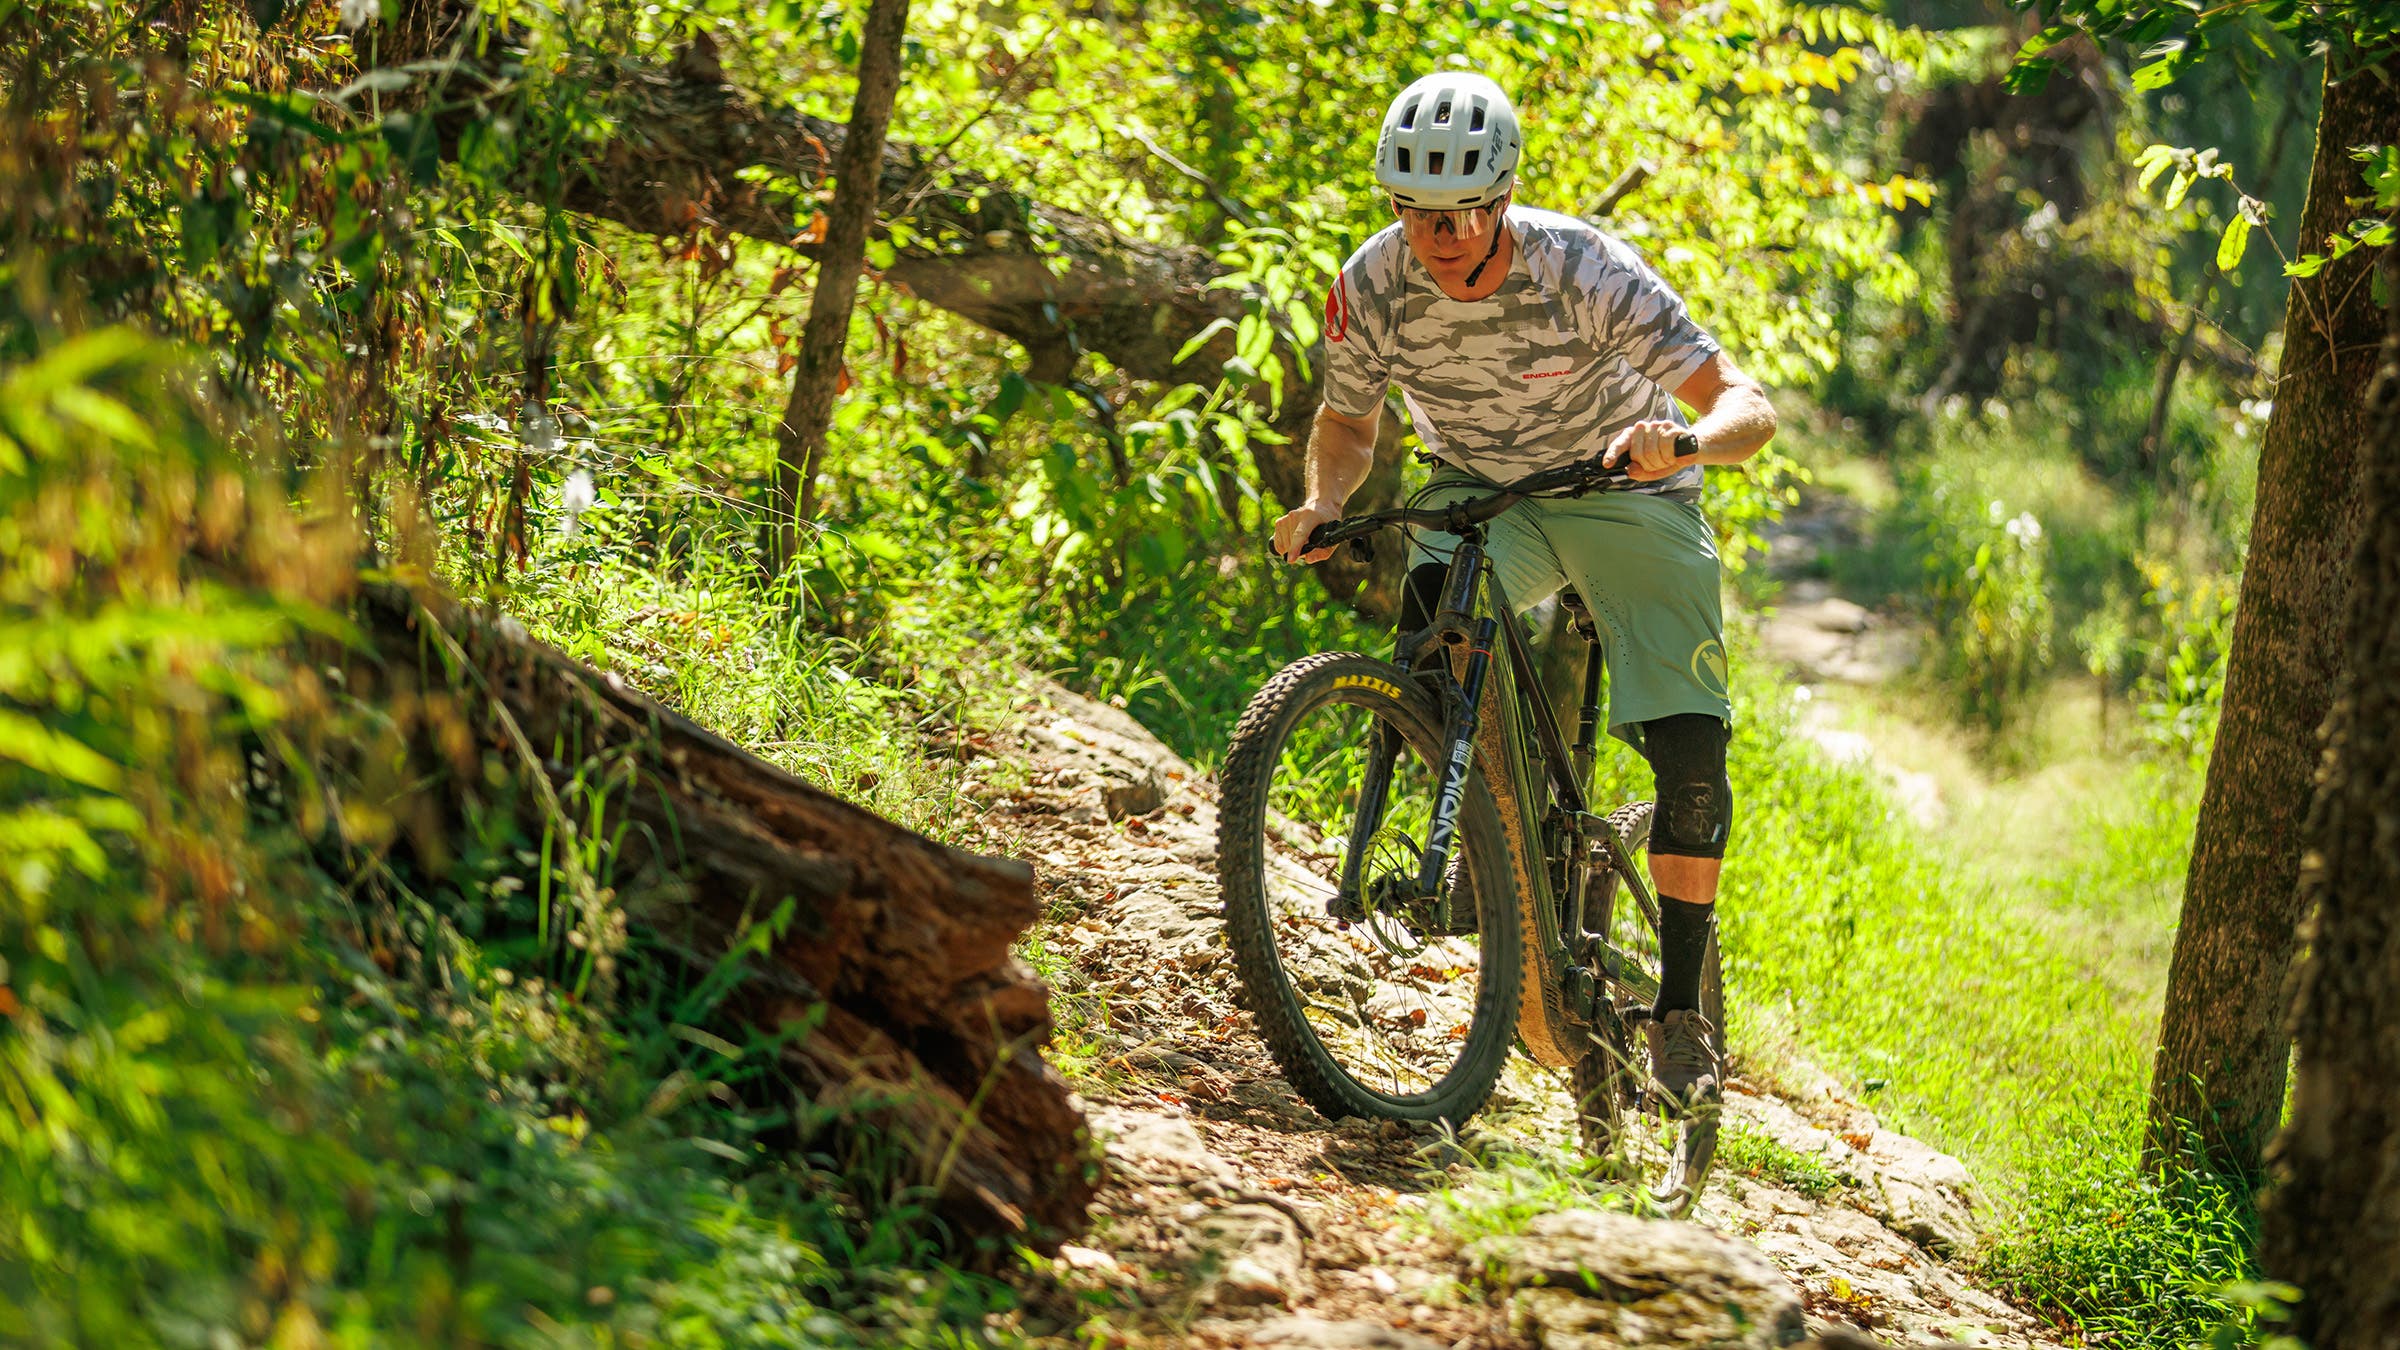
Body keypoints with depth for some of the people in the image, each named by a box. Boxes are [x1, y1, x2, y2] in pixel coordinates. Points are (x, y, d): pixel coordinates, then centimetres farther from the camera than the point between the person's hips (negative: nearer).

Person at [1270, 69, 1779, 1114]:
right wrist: (1321, 503, -21)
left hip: (1623, 492, -2)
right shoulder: (1372, 286, -20)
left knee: (1690, 753, -14)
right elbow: (1348, 423, 0)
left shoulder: (1582, 271, -29)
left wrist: (1684, 440, -53)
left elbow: (1749, 407, -31)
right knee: (1435, 612, -33)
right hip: (1479, 491, 2)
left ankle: (1678, 1011, 0)